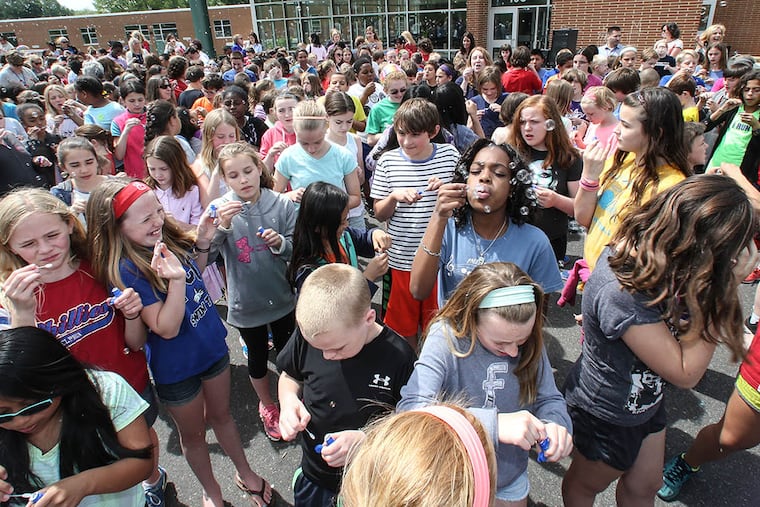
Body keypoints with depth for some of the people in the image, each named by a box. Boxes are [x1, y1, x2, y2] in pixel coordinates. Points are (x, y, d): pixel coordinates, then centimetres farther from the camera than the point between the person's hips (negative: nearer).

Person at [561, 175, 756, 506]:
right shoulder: (621, 293, -41)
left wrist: (727, 283, -25)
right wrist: (723, 291, -32)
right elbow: (686, 373, -30)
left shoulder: (634, 247, -17)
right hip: (607, 416, -7)